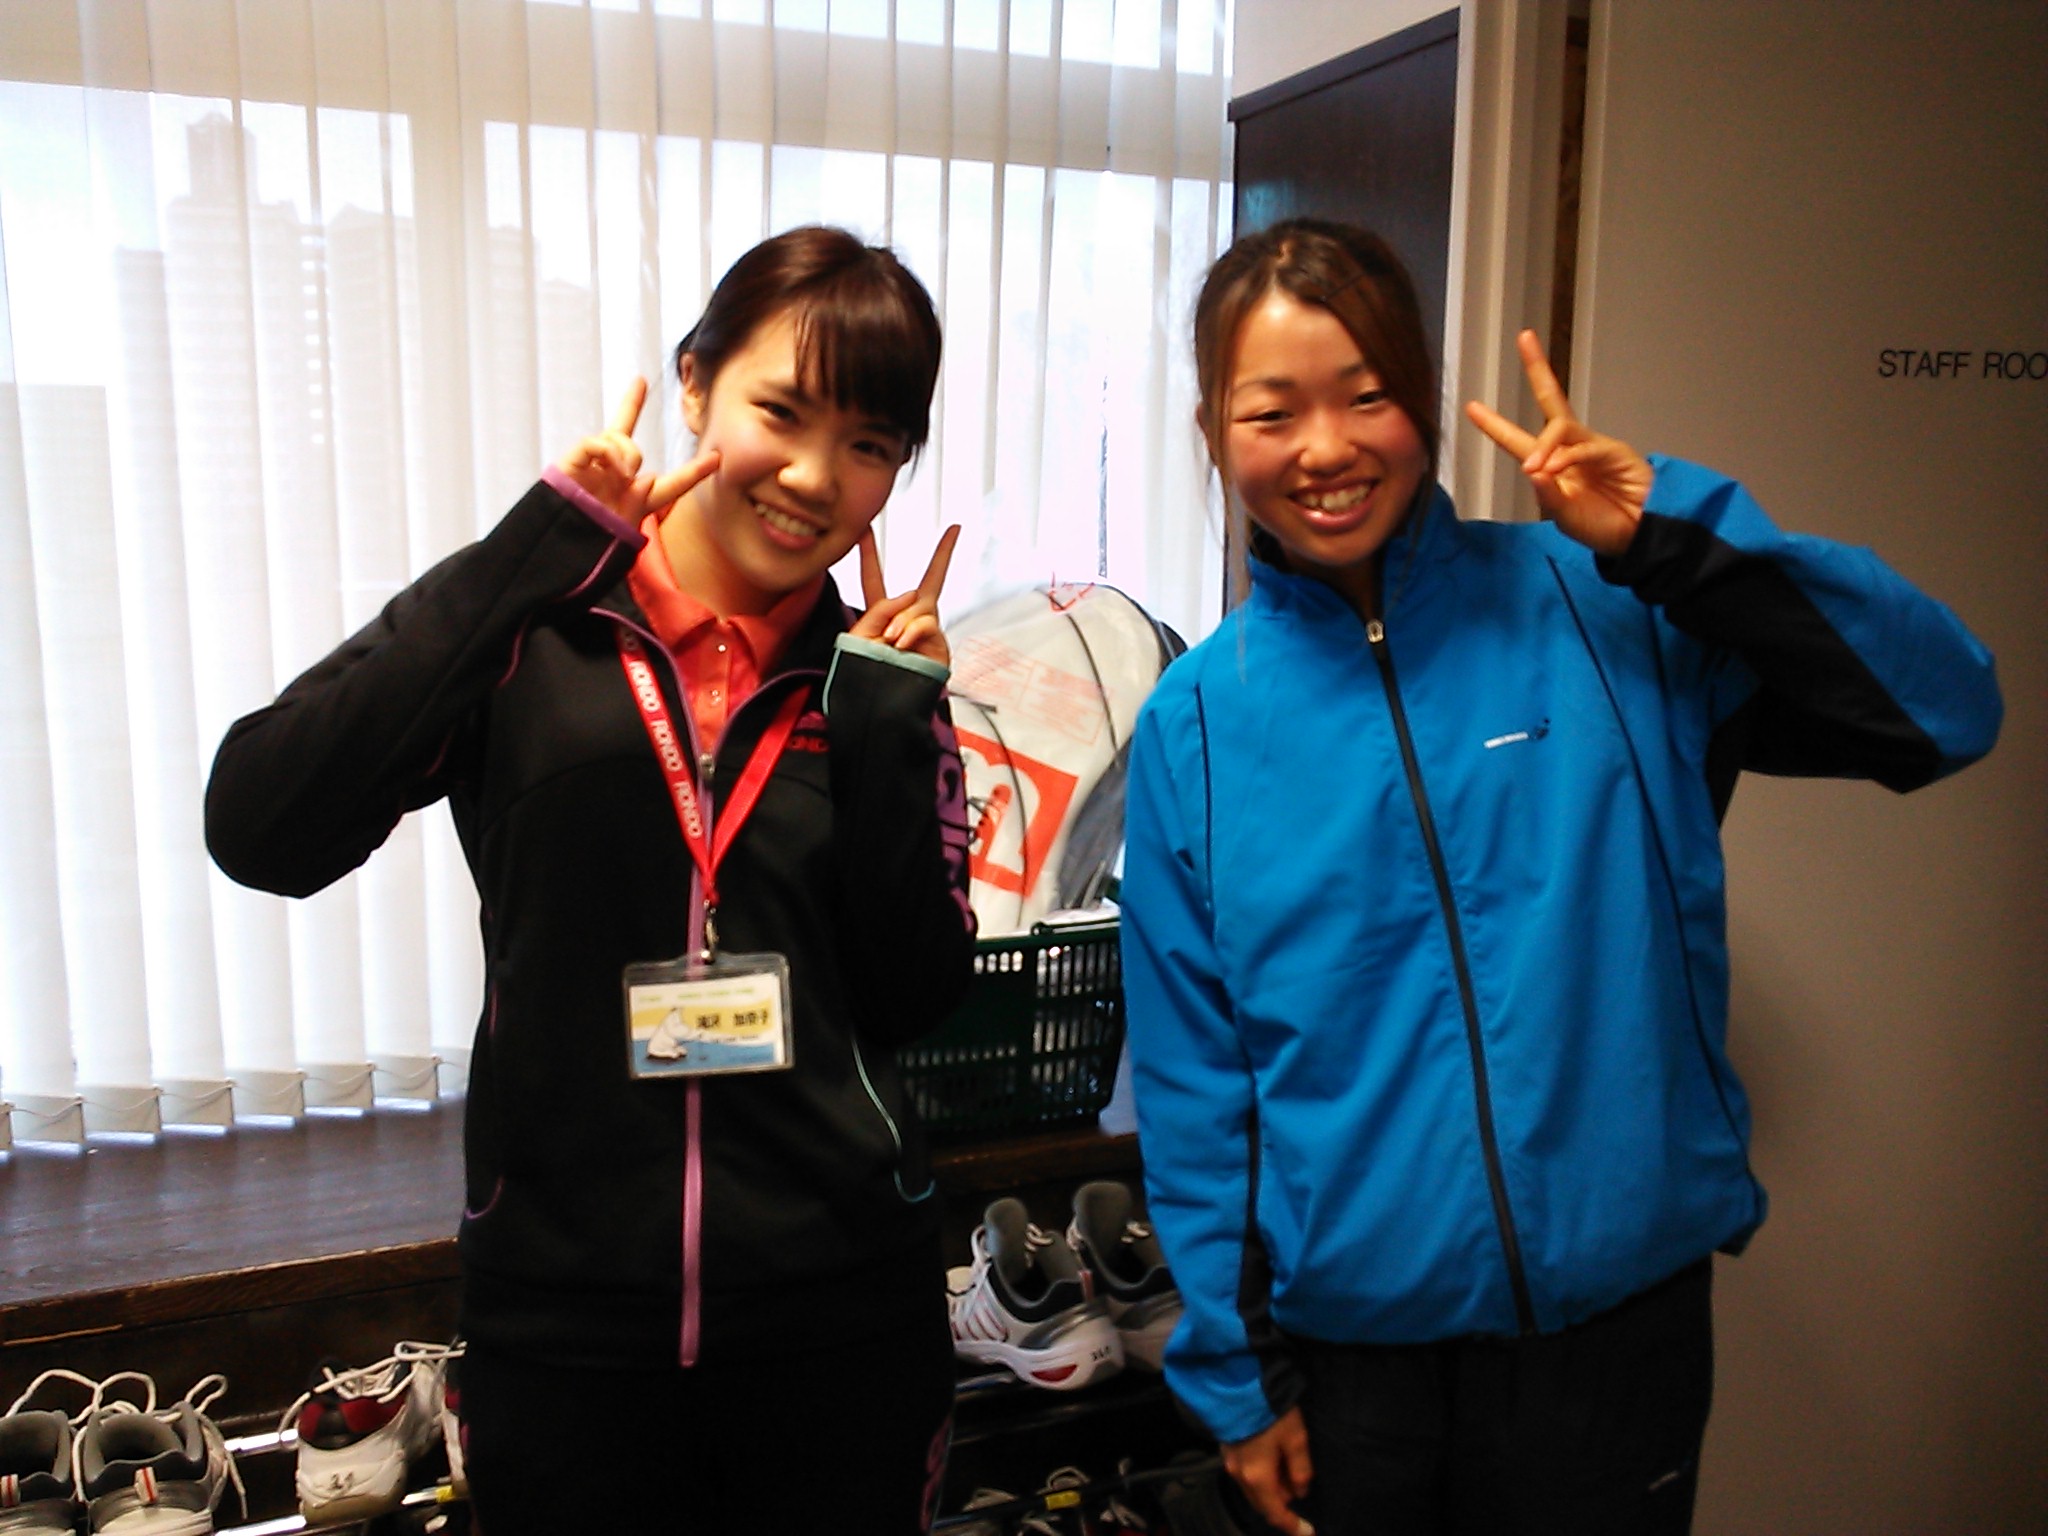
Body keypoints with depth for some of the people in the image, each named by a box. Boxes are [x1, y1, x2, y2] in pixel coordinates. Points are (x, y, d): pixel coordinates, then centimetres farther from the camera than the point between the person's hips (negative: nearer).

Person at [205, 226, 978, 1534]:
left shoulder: (878, 676, 1)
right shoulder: (535, 630, -5)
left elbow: (917, 998, -4)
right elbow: (262, 832, -19)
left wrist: (888, 722, -13)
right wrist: (537, 545, -21)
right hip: (564, 1310, -1)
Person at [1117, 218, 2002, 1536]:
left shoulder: (1596, 610, -6)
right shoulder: (1197, 723, -4)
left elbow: (1946, 712, -8)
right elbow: (1190, 1073, -1)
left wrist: (1673, 540, -18)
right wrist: (1234, 1369, 2)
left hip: (1619, 1318, 0)